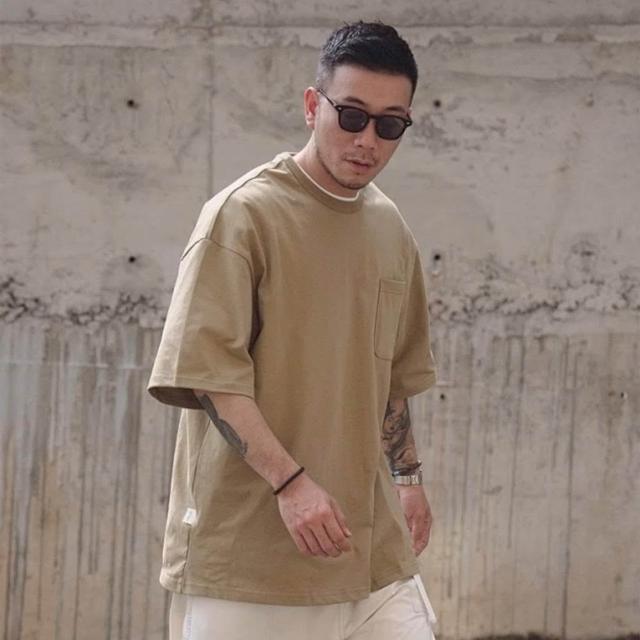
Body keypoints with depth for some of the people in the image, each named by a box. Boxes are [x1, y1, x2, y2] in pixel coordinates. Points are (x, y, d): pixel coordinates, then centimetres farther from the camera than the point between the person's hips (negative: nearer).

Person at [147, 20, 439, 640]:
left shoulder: (391, 228, 11)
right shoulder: (244, 214, -9)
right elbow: (209, 371, -16)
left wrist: (406, 474, 20)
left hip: (372, 542, 6)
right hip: (248, 547, -6)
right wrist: (290, 479, -23)